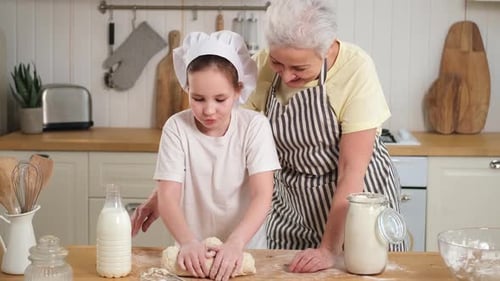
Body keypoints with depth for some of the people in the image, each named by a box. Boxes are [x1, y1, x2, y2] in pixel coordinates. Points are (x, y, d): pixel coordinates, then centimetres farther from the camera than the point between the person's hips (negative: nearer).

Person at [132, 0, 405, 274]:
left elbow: (352, 170, -25)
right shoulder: (262, 66, -15)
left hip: (358, 195, -3)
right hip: (291, 202, 3)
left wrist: (330, 249, -28)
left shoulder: (355, 69, -25)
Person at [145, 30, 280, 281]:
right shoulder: (176, 128, -6)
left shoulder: (255, 126, -7)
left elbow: (262, 196, -13)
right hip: (195, 251, 1)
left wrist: (235, 242, -28)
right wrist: (188, 242, -28)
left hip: (246, 248, 0)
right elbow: (167, 197, -11)